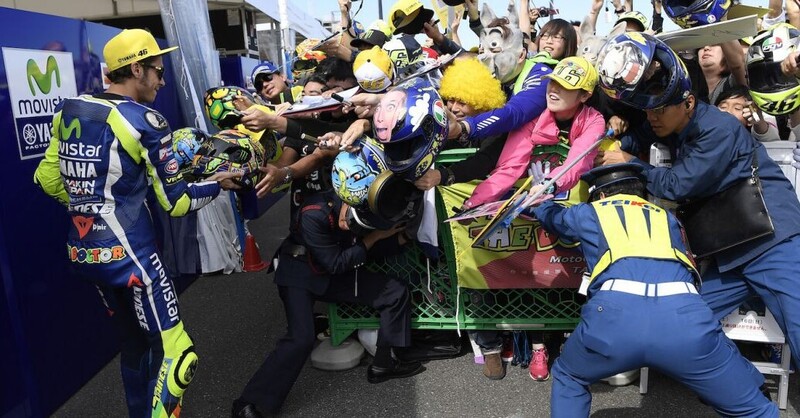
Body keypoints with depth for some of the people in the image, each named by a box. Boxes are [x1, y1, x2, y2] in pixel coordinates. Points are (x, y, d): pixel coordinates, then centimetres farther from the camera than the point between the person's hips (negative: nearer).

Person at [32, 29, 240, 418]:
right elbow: (176, 202, -9)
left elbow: (48, 179, 13)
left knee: (133, 342, 23)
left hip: (82, 251, 8)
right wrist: (217, 184, 6)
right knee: (174, 351, 0)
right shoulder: (146, 122, -13)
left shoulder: (68, 111, 6)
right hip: (129, 253, -8)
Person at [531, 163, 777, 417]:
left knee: (568, 378, 30)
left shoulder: (587, 213, 31)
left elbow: (546, 212, 53)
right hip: (683, 313, 2)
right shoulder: (665, 217, 35)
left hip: (615, 312, -1)